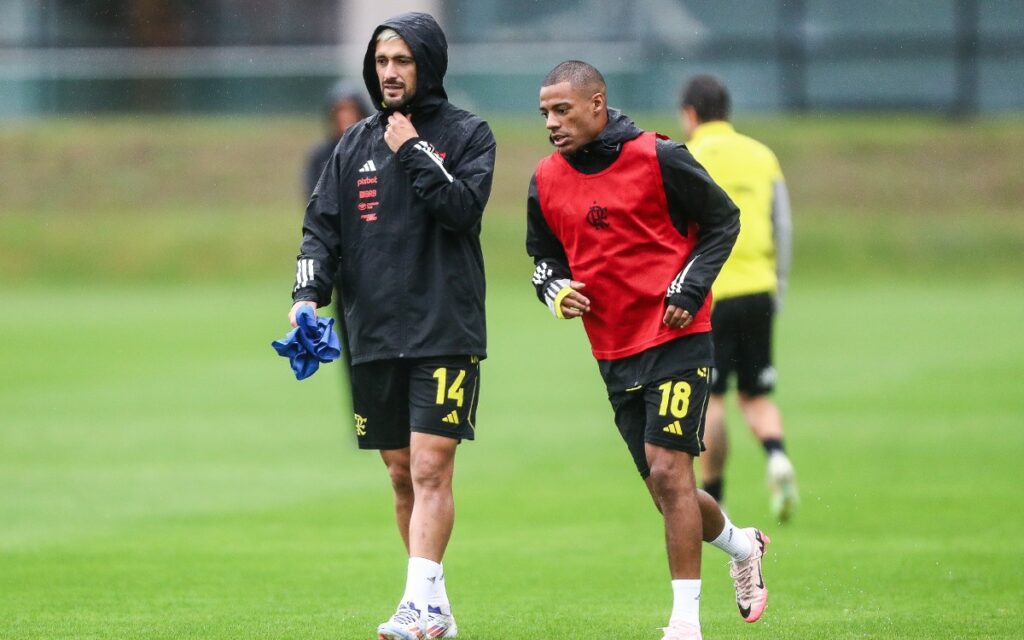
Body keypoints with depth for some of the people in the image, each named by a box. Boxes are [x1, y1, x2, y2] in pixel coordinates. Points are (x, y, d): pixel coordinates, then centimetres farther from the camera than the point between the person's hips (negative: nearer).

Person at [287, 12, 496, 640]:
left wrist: (414, 152, -11)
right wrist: (309, 293, -6)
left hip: (445, 334, -5)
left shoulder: (466, 133, 1)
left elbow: (463, 207, -14)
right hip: (374, 335, 5)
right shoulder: (356, 144, 12)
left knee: (430, 468, -13)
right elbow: (323, 226, 8)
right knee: (402, 473, 8)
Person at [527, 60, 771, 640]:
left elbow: (723, 220, -1)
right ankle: (740, 544, 40)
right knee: (665, 488, 10)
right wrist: (557, 290, -4)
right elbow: (544, 256, 18)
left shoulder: (658, 159, -10)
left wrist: (690, 288, -12)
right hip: (614, 353, 6)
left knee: (668, 471, -15)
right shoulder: (547, 182, 5)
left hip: (677, 339, -6)